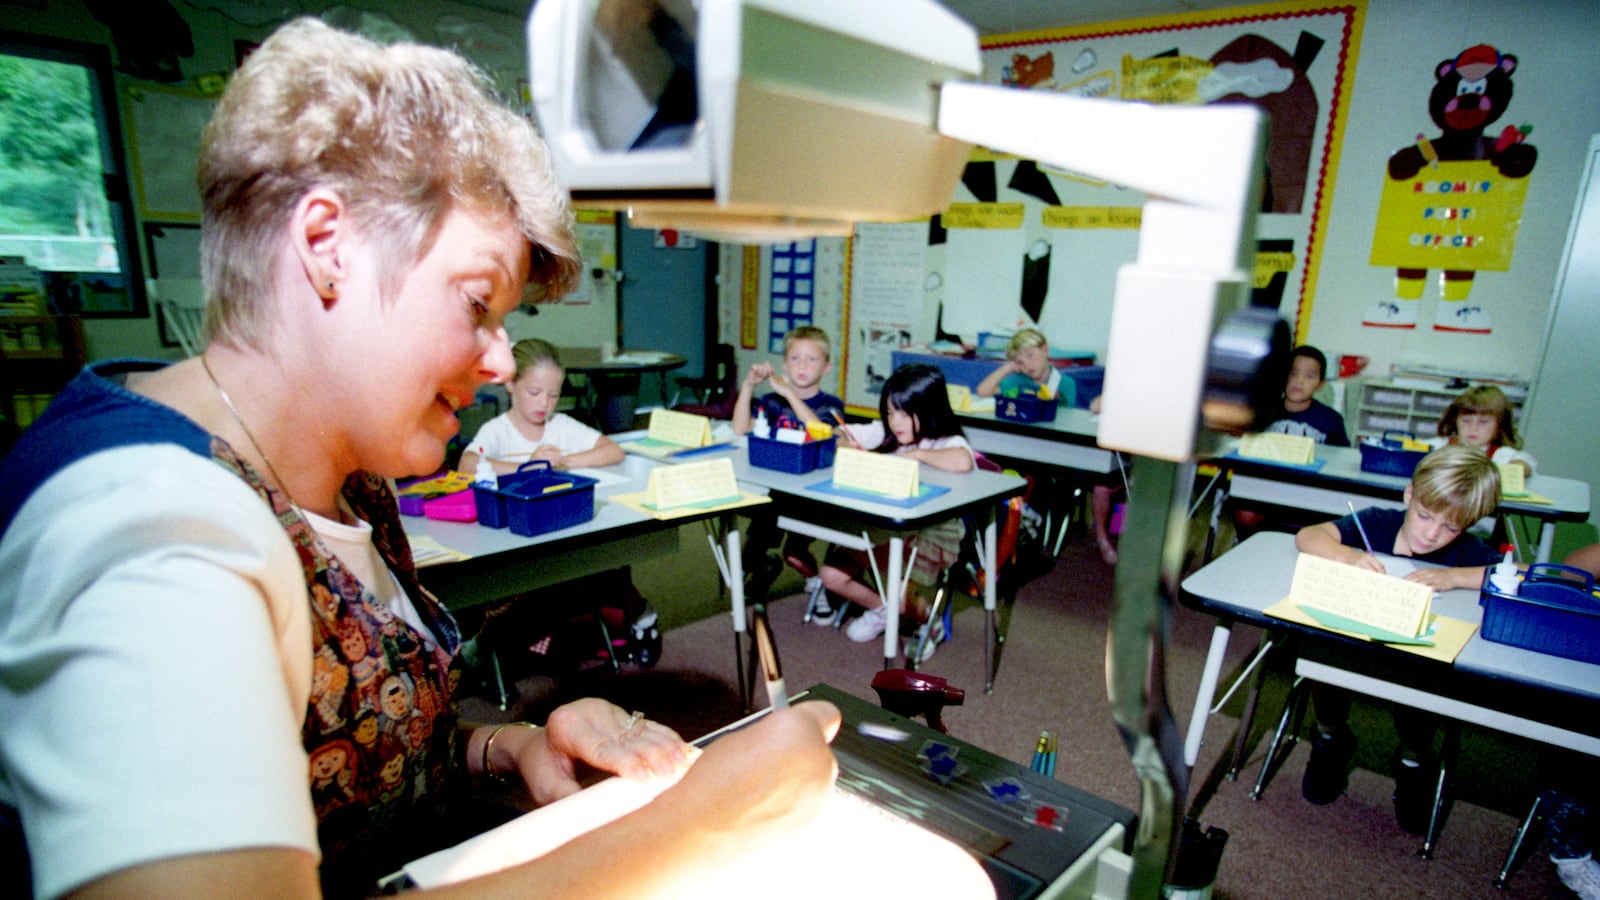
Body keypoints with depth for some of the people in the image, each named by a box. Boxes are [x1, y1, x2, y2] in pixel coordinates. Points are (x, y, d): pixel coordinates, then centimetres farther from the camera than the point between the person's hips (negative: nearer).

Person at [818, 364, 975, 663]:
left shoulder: (948, 443, -11)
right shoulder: (885, 434, 5)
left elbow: (963, 462, -38)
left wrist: (918, 453, -22)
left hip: (933, 533, -6)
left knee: (902, 597, -24)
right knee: (832, 574, -5)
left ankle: (930, 622, 15)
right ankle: (882, 610, 26)